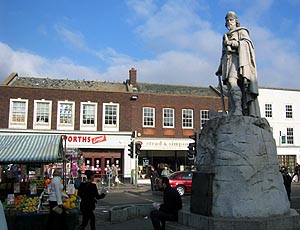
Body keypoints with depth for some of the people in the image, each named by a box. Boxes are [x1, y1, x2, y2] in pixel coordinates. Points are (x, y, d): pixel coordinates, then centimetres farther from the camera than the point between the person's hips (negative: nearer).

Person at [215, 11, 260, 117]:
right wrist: (220, 68, 22)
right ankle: (233, 112, -15)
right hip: (227, 61, 6)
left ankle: (238, 108, -33)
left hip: (237, 60, -6)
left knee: (232, 81, -27)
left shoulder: (242, 31, 14)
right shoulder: (225, 36, 30)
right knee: (230, 84, -8)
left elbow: (247, 43, -4)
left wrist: (234, 43, -17)